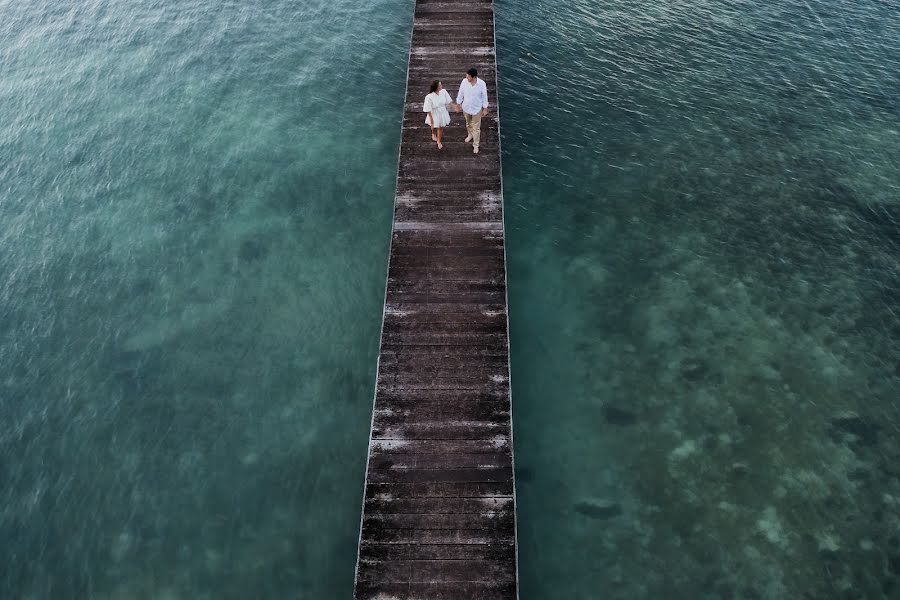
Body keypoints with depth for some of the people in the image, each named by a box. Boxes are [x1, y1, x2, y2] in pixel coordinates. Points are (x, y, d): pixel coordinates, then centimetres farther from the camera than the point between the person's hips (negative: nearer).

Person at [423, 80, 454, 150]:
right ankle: (433, 134, 64)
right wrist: (431, 118, -15)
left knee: (441, 127, 21)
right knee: (435, 126, 26)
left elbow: (448, 101, -4)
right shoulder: (429, 97, -33)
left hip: (443, 113, 3)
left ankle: (439, 141, 47)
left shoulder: (443, 91, -20)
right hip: (434, 114, -3)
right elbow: (428, 109, -22)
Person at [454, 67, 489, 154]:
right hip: (466, 107, 3)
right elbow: (460, 94, -5)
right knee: (468, 124, 28)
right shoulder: (464, 81, -20)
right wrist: (458, 105, 4)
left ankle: (475, 145, 28)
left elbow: (484, 97, -12)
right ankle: (470, 135, 58)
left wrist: (485, 109, -4)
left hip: (477, 109, -3)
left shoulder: (482, 84, -26)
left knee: (476, 128, 10)